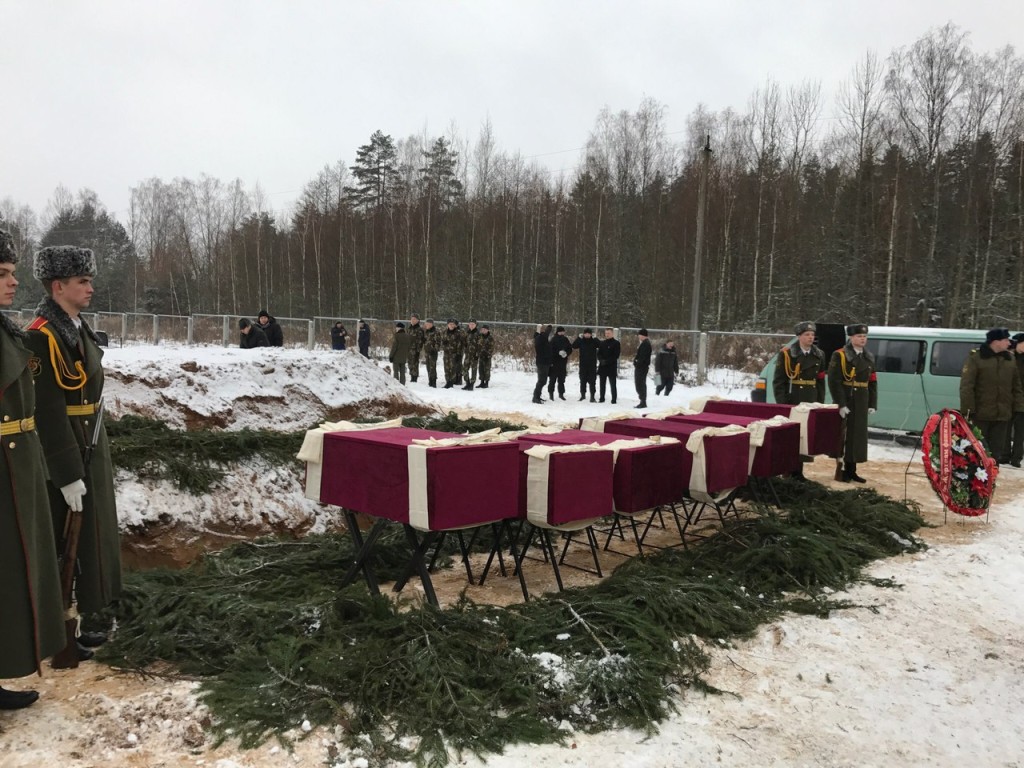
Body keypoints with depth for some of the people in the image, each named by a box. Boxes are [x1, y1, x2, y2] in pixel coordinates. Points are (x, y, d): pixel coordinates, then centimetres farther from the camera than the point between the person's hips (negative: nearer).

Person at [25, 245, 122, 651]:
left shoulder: (77, 328, 10)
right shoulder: (42, 337, -20)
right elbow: (48, 411, -23)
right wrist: (68, 474, -23)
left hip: (89, 448, 9)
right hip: (63, 456, -9)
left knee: (85, 539, 18)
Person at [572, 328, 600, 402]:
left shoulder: (594, 341, 0)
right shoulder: (581, 341, 2)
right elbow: (574, 346, -11)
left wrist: (595, 338, -22)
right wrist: (579, 337, -18)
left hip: (592, 365, -1)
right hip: (583, 364, 1)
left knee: (592, 381, -2)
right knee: (583, 380, 9)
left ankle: (592, 397, 0)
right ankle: (583, 395, 22)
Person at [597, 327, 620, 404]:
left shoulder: (616, 343, -2)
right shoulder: (602, 343, 13)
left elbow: (616, 355, -9)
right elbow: (599, 353, 11)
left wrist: (607, 361, -16)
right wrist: (601, 360, -9)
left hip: (612, 366, -5)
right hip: (602, 366, 5)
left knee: (612, 384, -3)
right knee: (602, 383, 9)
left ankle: (614, 399, 0)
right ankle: (602, 398, 17)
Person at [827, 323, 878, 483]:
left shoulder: (869, 358, 15)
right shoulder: (840, 356, -7)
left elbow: (873, 383, 15)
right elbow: (834, 382, -13)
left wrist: (872, 404, 6)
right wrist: (841, 404, -19)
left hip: (861, 404, 7)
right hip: (845, 403, -6)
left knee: (858, 436, 9)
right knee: (843, 436, -4)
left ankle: (851, 471, 18)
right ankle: (841, 471, 4)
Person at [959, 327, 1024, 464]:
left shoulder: (1010, 359, 10)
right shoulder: (975, 357, -7)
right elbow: (966, 386, -11)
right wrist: (967, 410, -16)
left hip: (1002, 414, 5)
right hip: (980, 414, -5)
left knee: (996, 451, 10)